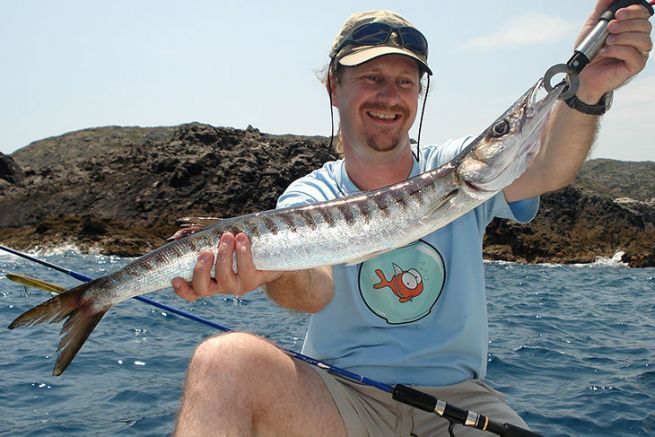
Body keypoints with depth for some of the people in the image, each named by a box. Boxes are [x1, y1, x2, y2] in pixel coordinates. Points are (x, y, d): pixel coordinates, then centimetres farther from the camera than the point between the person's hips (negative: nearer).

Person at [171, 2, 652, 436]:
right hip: (340, 398, -1)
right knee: (224, 359, -29)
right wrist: (274, 269, -46)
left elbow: (546, 171, -19)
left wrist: (587, 91, -40)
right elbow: (315, 288, -22)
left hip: (456, 397, 2)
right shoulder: (311, 196, 0)